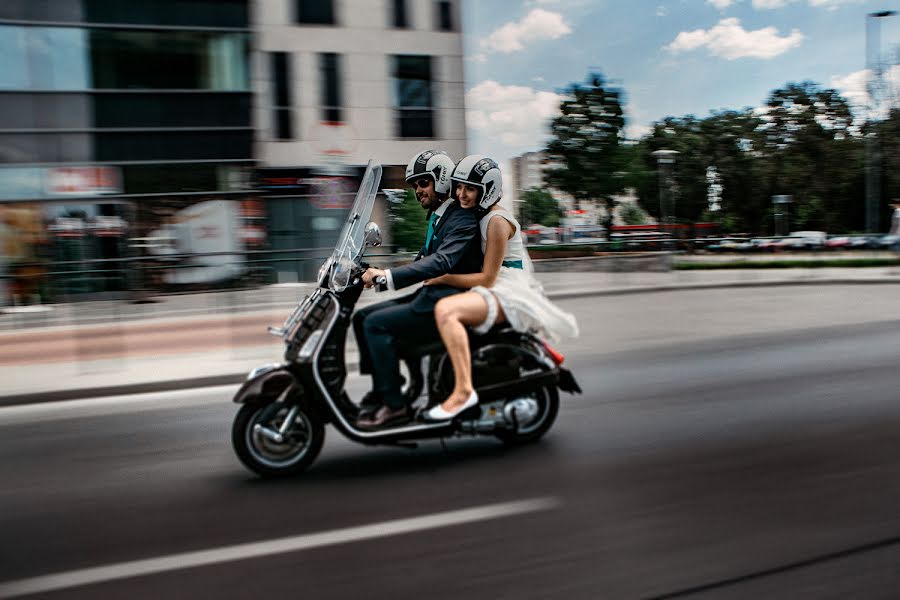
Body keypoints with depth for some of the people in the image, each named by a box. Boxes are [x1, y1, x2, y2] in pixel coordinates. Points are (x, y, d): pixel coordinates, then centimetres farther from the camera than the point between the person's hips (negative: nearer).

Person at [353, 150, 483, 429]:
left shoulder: (462, 218, -12)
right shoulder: (438, 218, 20)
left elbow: (442, 261, -27)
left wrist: (389, 276, -33)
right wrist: (379, 275, 7)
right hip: (429, 296, 10)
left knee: (376, 323, -20)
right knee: (362, 317, 5)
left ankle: (394, 405, -15)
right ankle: (381, 389, 4)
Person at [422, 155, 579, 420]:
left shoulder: (497, 221, -12)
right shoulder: (476, 217, 17)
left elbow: (487, 278, -16)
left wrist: (442, 278, -15)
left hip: (509, 292, -11)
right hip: (494, 290, 11)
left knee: (445, 309, -34)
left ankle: (464, 390, -33)